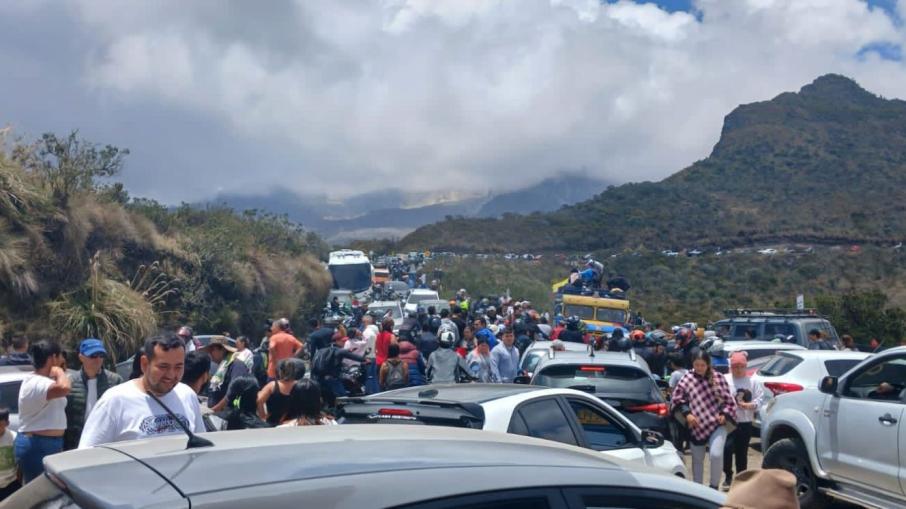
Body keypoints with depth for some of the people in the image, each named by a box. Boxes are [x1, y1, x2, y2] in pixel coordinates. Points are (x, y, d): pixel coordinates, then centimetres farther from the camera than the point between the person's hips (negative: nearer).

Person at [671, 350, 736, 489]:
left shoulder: (718, 377, -3)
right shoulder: (686, 379, -3)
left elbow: (728, 399, 4)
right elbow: (677, 399, 4)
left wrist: (725, 414, -10)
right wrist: (686, 413, -8)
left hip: (717, 423, -1)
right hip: (696, 425, 2)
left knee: (716, 454, -18)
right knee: (697, 459, 13)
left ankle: (714, 486, 2)